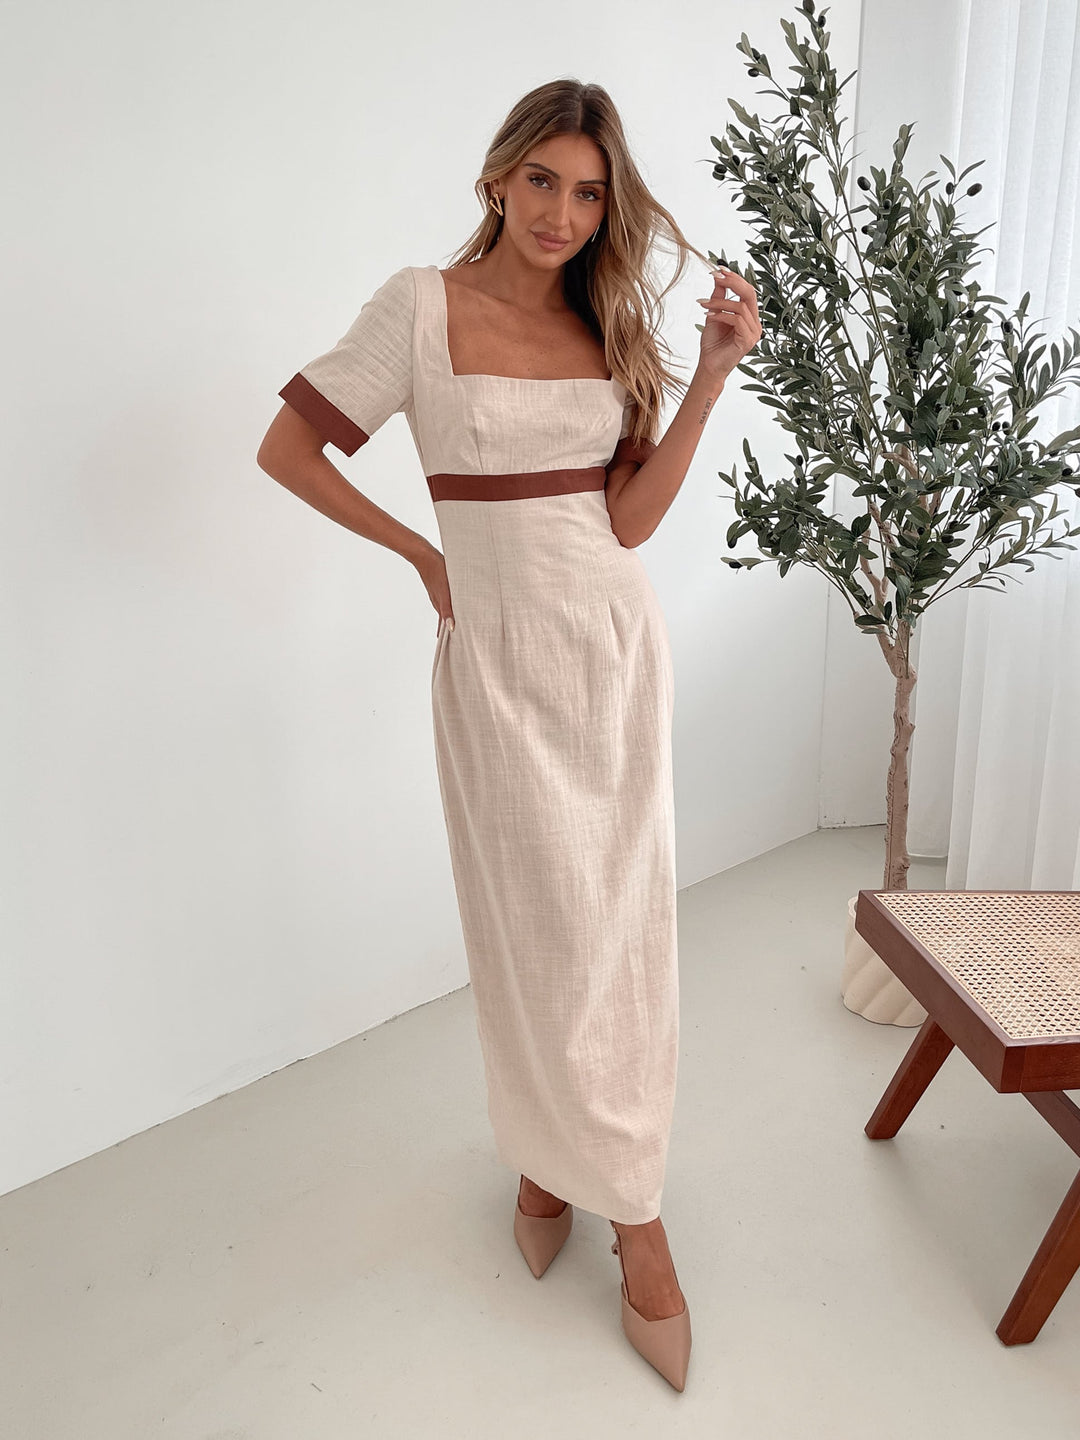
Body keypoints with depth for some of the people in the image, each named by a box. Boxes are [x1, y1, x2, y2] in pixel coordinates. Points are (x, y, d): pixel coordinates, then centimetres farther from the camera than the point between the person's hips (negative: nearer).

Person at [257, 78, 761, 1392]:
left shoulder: (609, 323, 8)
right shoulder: (424, 304, -4)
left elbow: (629, 518, 1)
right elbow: (287, 449, 0)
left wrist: (713, 373, -5)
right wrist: (426, 556, 1)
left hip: (617, 643, 4)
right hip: (500, 653, -3)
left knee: (622, 925, 7)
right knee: (540, 926, 3)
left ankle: (584, 1167, 26)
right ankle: (631, 1209, 25)